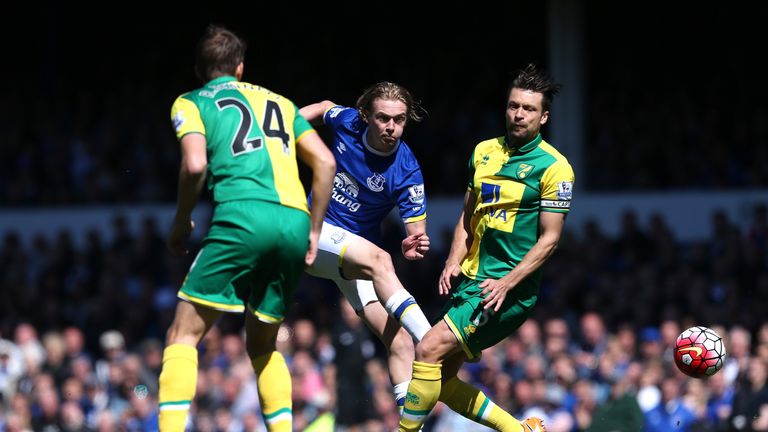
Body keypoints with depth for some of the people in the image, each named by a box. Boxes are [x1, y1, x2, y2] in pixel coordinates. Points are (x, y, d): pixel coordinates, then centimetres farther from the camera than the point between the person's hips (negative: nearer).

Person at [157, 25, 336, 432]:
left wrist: (181, 223, 9)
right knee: (262, 344, 20)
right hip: (294, 222, 5)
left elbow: (195, 164, -5)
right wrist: (313, 231, 22)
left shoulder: (191, 103, 14)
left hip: (244, 214, -5)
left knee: (184, 334, 0)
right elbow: (325, 161, 18)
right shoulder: (279, 102, 28)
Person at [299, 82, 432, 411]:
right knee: (378, 260, -33)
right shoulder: (346, 121, -10)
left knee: (399, 339, -11)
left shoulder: (406, 171, -15)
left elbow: (417, 231, -15)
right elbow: (324, 108, 16)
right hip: (315, 231, -2)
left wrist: (414, 246, -37)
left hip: (357, 254, 2)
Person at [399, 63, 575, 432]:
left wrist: (506, 282, -19)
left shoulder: (553, 167, -9)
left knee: (430, 350, -20)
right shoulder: (484, 152, 11)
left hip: (510, 289, -8)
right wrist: (454, 261, 2)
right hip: (471, 279, 8)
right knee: (441, 382, 6)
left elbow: (549, 239, -10)